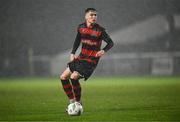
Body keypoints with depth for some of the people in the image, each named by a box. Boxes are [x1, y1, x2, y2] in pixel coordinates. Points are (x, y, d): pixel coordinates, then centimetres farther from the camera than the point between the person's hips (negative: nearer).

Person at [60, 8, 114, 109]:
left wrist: (104, 51, -26)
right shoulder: (81, 27, 3)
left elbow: (111, 43, -7)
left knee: (73, 77, -22)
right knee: (63, 77, 3)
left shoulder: (100, 31, -12)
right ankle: (72, 100, 15)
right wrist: (73, 53, 8)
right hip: (81, 57, 7)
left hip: (91, 60, -7)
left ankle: (78, 102, -6)